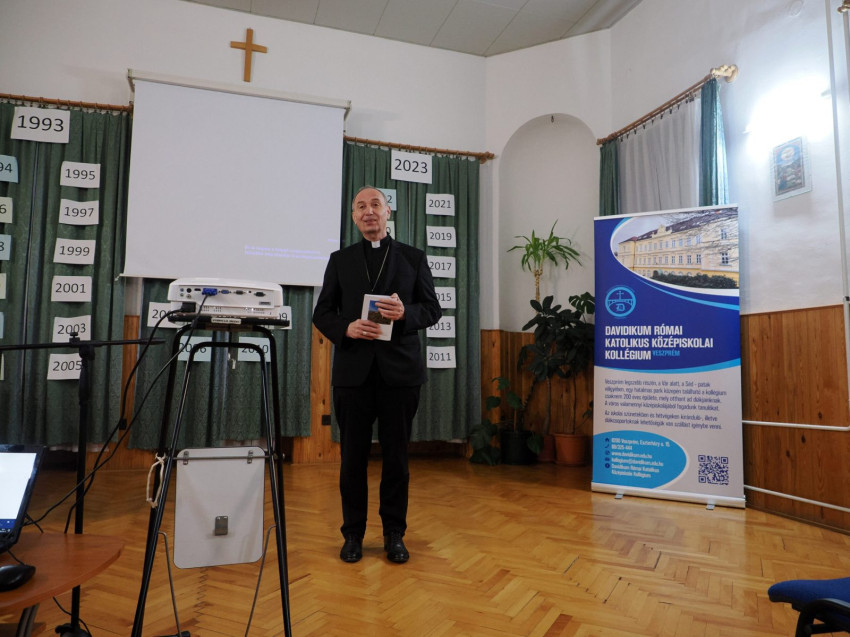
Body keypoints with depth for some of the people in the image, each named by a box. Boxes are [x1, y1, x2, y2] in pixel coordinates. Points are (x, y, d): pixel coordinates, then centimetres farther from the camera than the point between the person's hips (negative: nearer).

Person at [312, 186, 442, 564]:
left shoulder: (413, 258, 8)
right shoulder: (340, 260, 10)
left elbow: (432, 309, 5)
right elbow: (322, 313, 7)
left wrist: (405, 313, -16)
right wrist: (346, 328, -13)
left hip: (400, 371, 0)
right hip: (353, 371, 1)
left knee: (396, 456, 7)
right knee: (353, 457, 7)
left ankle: (394, 534, 22)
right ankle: (353, 534, 23)